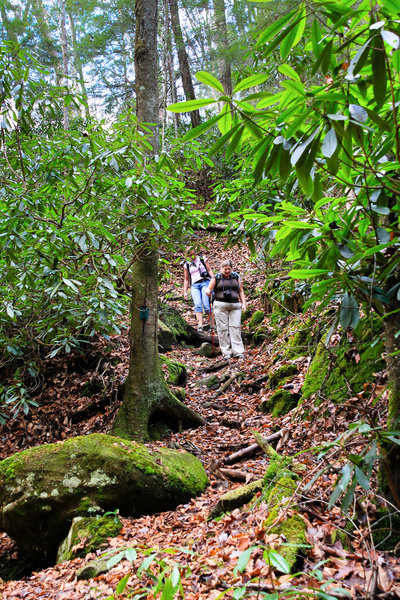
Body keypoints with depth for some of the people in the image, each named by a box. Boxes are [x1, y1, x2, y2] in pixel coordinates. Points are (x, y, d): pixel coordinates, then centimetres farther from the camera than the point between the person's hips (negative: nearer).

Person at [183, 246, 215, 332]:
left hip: (205, 282, -1)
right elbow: (186, 279, 20)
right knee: (197, 305, -19)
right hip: (194, 285, 2)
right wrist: (185, 291, 12)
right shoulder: (187, 264, 16)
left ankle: (212, 325, -11)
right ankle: (200, 325, -30)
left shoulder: (202, 259, 13)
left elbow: (209, 270, 8)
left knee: (206, 304, -17)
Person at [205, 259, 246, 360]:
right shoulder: (216, 278, 4)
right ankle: (226, 352, 1)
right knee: (223, 329, -4)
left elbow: (241, 291, 15)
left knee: (235, 327, -5)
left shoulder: (236, 277, 12)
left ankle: (238, 352, -5)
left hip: (235, 306, 2)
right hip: (221, 305, -2)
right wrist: (208, 292, -23)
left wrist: (243, 303, 5)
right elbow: (208, 289, 0)